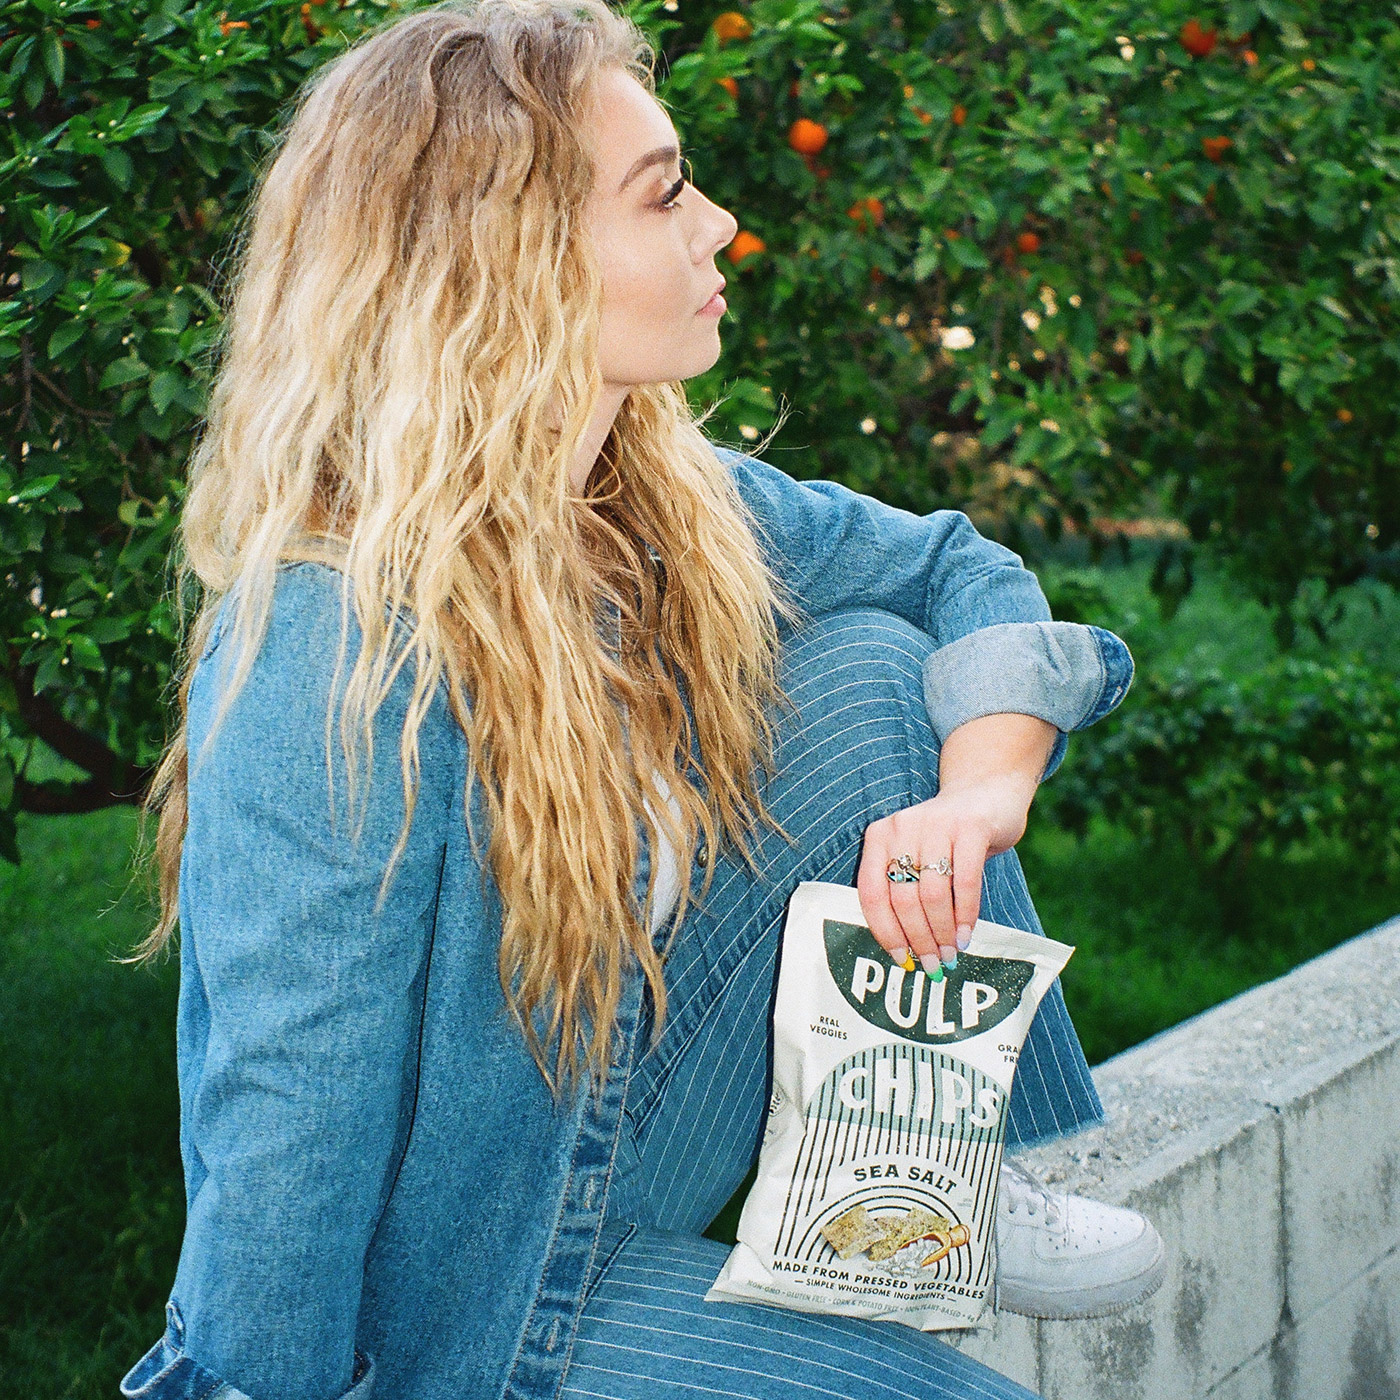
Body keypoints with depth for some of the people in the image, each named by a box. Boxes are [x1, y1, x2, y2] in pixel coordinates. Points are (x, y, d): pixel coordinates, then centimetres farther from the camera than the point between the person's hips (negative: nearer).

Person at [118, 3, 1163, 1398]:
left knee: (866, 658, -7)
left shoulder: (670, 503, -7)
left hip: (636, 1104, 7)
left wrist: (983, 787, -15)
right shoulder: (342, 663, -31)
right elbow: (291, 1126, -27)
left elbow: (957, 570, 5)